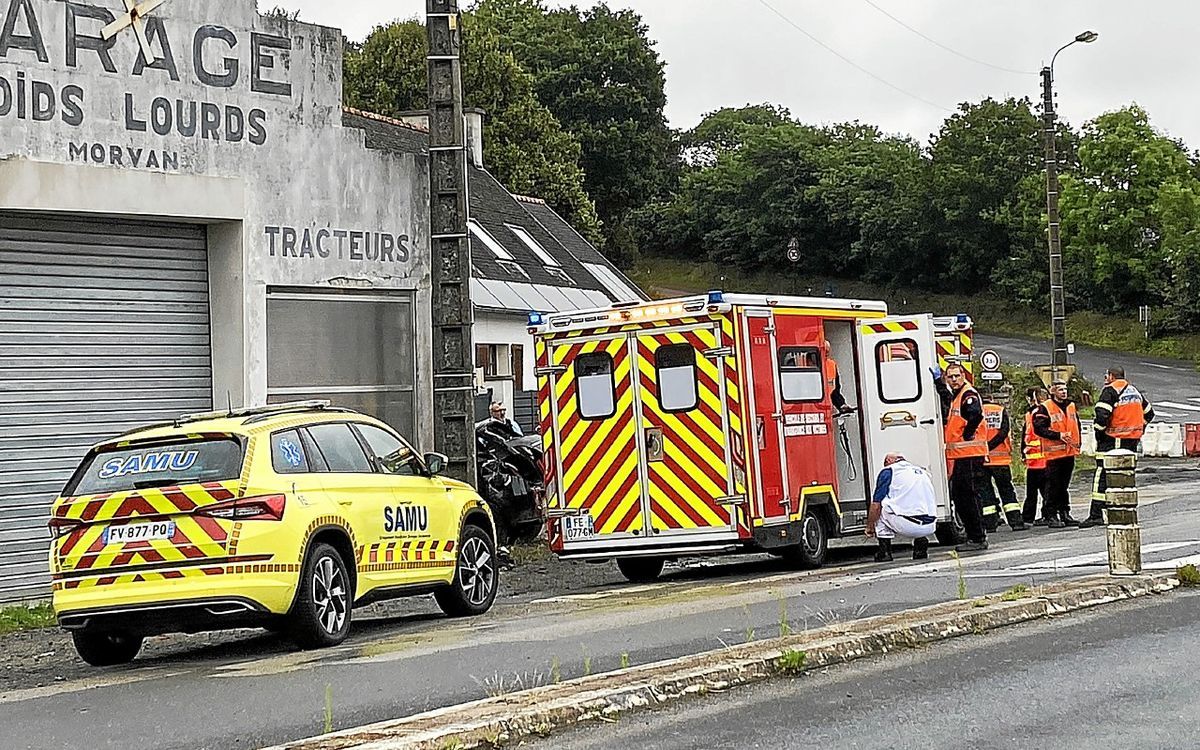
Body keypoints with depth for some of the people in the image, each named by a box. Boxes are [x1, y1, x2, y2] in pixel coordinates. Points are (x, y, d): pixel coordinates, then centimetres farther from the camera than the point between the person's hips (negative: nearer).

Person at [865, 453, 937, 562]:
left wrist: (869, 527, 20)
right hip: (929, 529, 6)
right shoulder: (923, 471, 25)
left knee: (879, 506, 19)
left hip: (906, 526, -6)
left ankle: (885, 552, 12)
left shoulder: (887, 471, 8)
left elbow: (876, 505, 3)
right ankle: (921, 540, 14)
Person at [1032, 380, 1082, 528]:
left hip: (1069, 452, 6)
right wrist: (1058, 435, -18)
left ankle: (1065, 514, 18)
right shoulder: (1045, 408, -7)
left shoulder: (1071, 406, 14)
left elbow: (1077, 426, 24)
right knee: (1053, 486, -4)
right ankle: (1051, 516, -1)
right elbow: (1039, 428, -14)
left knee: (1064, 486, 13)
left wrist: (1077, 443, 11)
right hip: (1053, 453, -6)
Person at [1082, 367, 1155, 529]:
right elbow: (1149, 413, 25)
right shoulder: (1135, 391, 16)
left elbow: (1102, 414, -21)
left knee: (1101, 475, -8)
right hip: (1133, 441, 7)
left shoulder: (1110, 390, -9)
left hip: (1113, 440, -7)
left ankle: (1096, 514, -15)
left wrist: (1098, 430, -6)